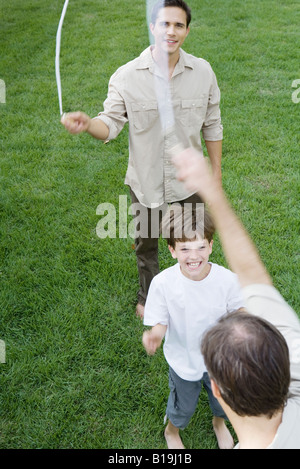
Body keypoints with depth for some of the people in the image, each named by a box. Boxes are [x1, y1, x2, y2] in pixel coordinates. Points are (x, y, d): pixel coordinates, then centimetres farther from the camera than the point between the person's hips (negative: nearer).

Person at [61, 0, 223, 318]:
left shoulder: (202, 72, -8)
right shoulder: (126, 76, -14)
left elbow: (212, 126, 1)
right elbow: (111, 124, -15)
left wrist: (216, 170, 4)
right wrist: (87, 123, -37)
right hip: (146, 182, -1)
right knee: (146, 244, 20)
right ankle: (148, 297, 49)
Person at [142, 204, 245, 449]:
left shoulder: (227, 278, -27)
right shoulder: (162, 283, -30)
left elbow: (238, 311, -10)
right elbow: (160, 323, -21)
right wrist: (154, 336, -42)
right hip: (183, 359, -2)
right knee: (184, 405, 24)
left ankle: (219, 423, 68)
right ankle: (172, 431, 62)